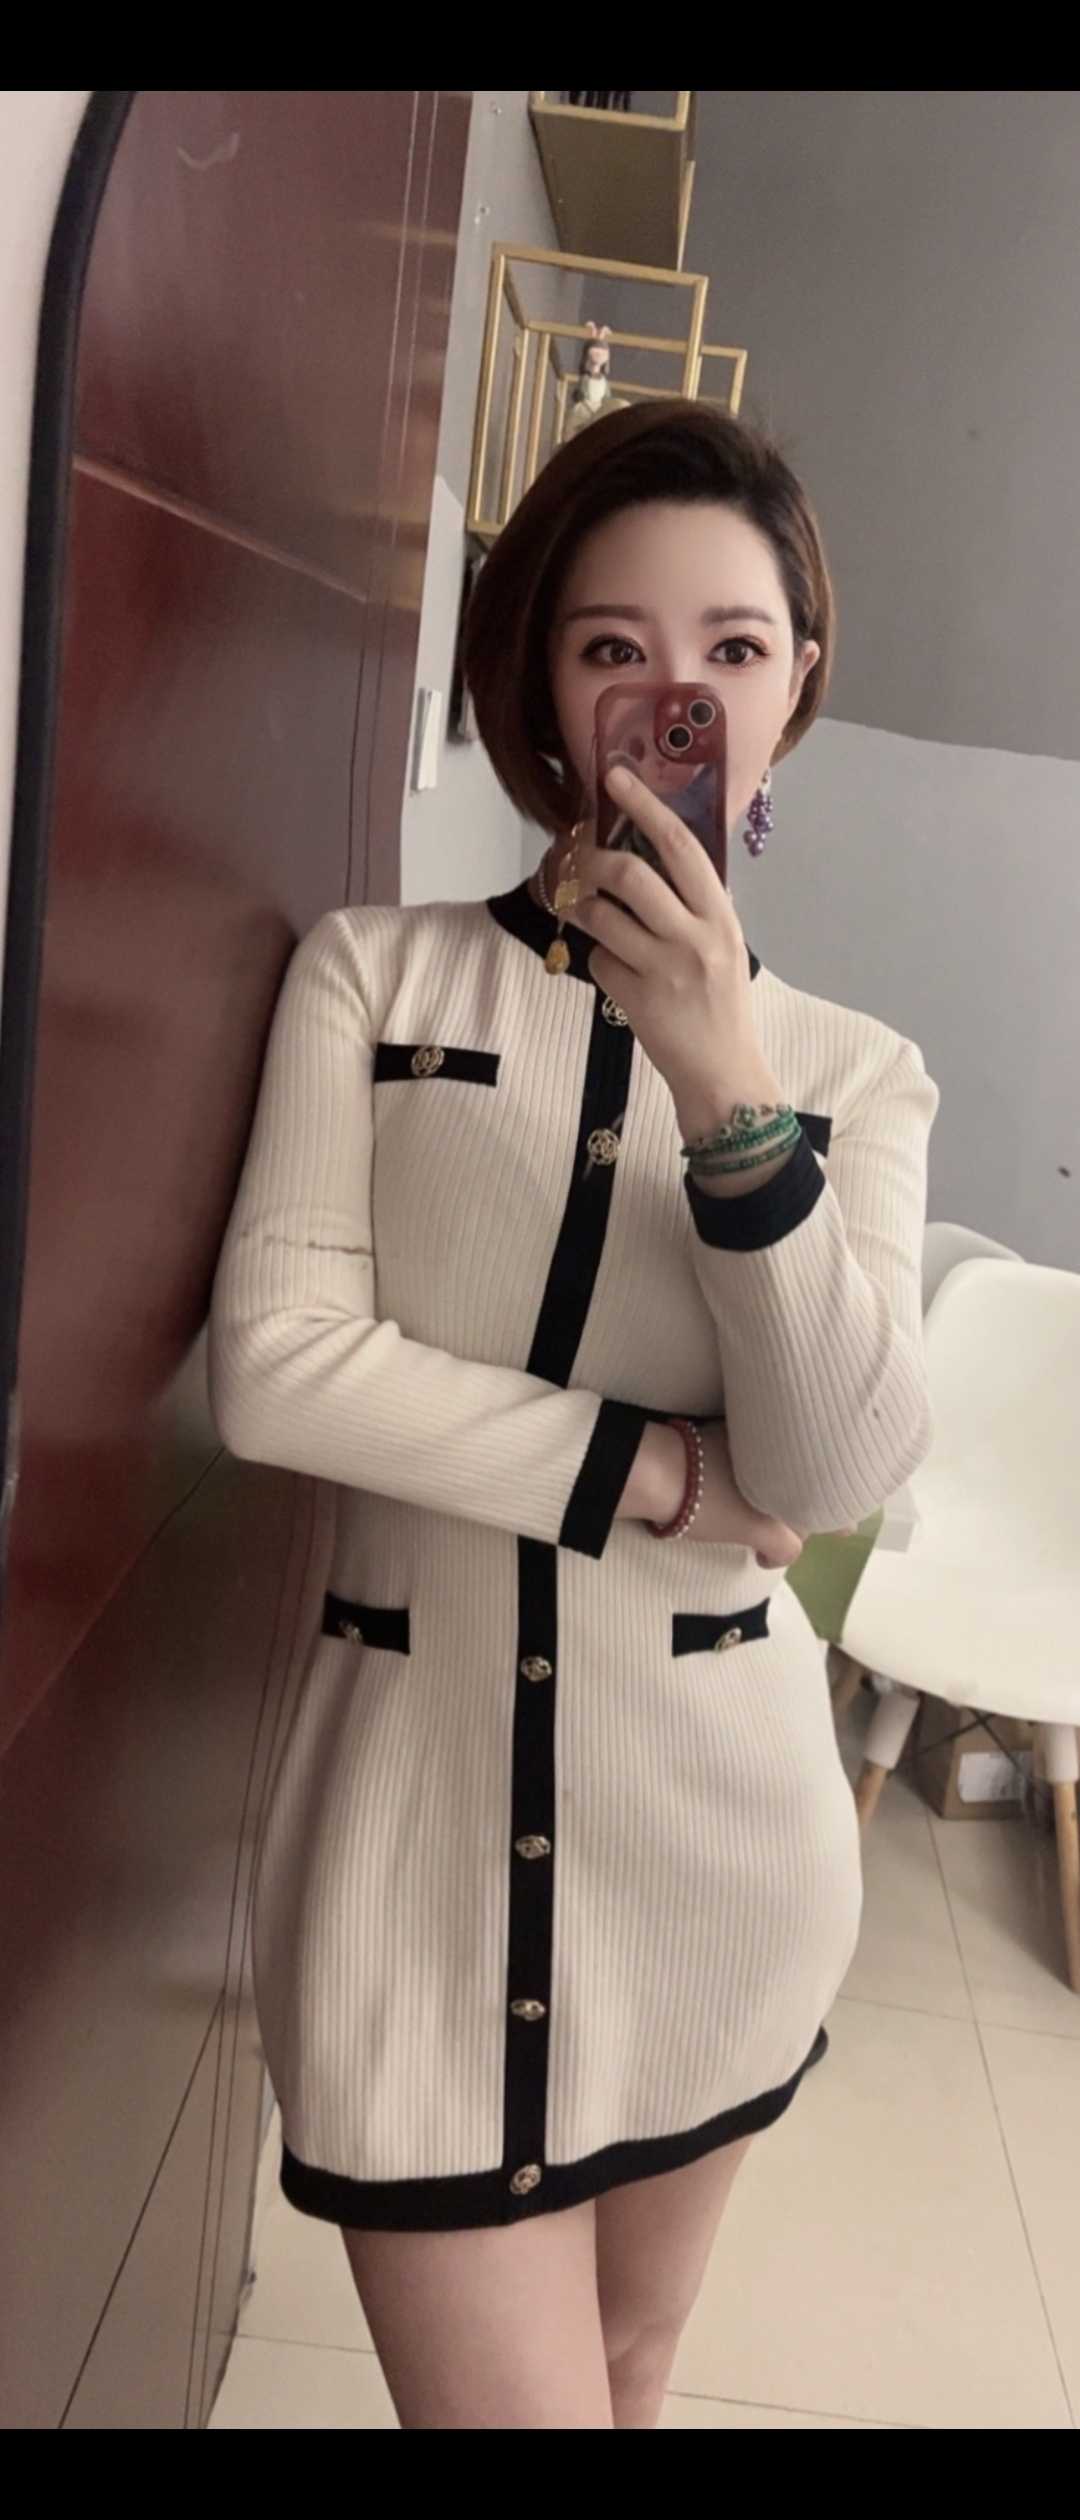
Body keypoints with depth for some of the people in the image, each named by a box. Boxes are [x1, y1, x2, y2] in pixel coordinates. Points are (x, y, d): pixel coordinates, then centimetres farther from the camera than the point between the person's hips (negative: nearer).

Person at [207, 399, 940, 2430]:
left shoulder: (856, 1067, 2)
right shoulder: (372, 972, -2)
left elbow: (840, 1472, -11)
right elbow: (272, 1368, -12)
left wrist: (730, 1086, -22)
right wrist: (650, 1470, -12)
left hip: (720, 1816, 2)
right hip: (422, 1802, -2)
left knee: (627, 2374, 22)